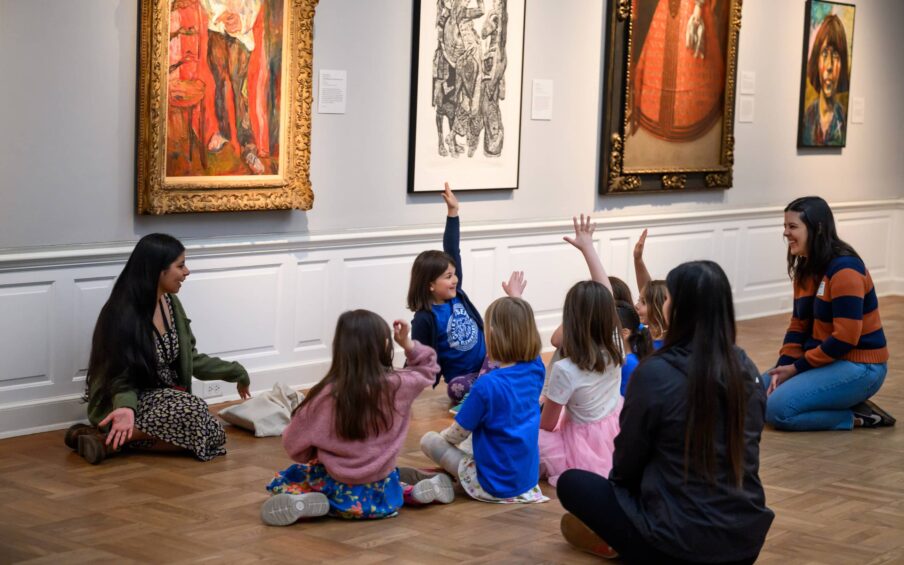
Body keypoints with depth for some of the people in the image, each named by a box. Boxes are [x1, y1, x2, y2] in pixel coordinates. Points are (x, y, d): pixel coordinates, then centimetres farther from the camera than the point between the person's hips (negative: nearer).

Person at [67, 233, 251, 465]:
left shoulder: (171, 303, 4)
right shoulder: (123, 315, -19)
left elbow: (191, 359, 13)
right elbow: (121, 378, -16)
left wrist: (236, 372, 11)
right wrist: (126, 407, -36)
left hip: (167, 398, 8)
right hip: (135, 400, -8)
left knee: (212, 435, -20)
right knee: (193, 411, -33)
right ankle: (111, 439, -20)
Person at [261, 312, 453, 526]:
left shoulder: (327, 394, -19)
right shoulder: (397, 385, -13)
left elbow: (294, 443, -8)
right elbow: (427, 368, 10)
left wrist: (315, 456, 10)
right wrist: (408, 344, 3)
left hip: (341, 492, -3)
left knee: (280, 483, 17)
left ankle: (303, 502, -13)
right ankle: (415, 492, 9)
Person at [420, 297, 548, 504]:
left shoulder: (487, 385, -25)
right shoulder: (535, 370, -9)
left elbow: (458, 434, -9)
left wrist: (442, 436, 11)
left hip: (493, 485, -7)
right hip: (528, 478, 7)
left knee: (428, 440, 6)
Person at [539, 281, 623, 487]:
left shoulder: (565, 370, -27)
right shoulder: (615, 347, -15)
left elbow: (547, 425, -13)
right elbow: (605, 302, 3)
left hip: (586, 455, -6)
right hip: (614, 438, 7)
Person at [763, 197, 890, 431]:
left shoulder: (844, 269, -21)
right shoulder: (805, 268, 7)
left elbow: (846, 338, -24)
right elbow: (799, 324, 9)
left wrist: (798, 368, -17)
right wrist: (783, 366, -7)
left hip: (858, 367, -10)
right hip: (826, 359, 10)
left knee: (778, 410, -19)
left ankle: (858, 417, -6)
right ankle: (843, 404, 8)